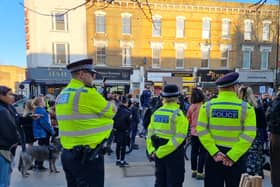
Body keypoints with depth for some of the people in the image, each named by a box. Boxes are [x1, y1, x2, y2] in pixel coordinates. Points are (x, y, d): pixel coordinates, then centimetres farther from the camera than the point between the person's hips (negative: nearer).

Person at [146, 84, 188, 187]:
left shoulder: (156, 112, 2)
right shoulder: (178, 114, -15)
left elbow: (150, 133, 2)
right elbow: (178, 138, -22)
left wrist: (152, 150, 1)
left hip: (159, 154, 6)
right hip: (173, 154, -5)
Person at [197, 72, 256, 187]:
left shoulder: (207, 106, -5)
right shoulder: (246, 107, -8)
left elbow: (202, 131, -9)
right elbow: (249, 135, -14)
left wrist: (214, 152, -10)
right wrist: (232, 156, -14)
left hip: (213, 155, 1)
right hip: (236, 156, -1)